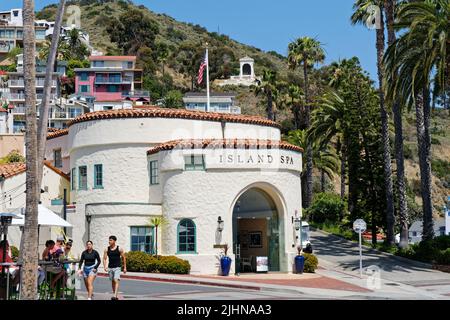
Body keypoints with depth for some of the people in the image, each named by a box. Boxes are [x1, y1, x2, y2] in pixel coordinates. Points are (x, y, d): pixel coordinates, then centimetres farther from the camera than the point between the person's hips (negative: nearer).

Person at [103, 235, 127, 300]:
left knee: (116, 281, -17)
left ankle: (115, 296, -25)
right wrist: (105, 266, -15)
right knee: (112, 281, 12)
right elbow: (104, 259, 2)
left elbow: (124, 258, 3)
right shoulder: (107, 249, 3)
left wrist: (125, 267, 3)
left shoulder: (119, 249, -4)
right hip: (110, 267, 4)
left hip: (117, 267, -4)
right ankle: (115, 295, 24)